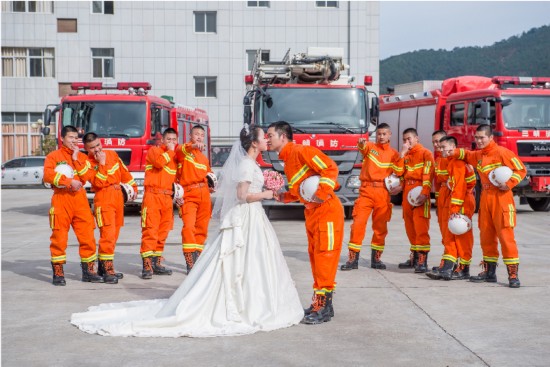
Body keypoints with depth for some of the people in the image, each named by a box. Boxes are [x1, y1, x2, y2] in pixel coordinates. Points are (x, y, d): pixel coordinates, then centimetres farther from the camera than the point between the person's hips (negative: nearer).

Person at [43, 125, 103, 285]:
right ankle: (58, 273, 5)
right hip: (61, 199, -4)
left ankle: (88, 271, 12)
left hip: (80, 199, 4)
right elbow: (48, 175, -13)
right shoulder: (54, 156, 4)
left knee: (87, 236, 2)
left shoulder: (82, 157, 17)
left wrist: (76, 159, -3)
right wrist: (69, 181, -19)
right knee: (59, 237, -2)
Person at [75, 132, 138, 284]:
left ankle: (103, 267, 21)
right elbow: (98, 183, -18)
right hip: (104, 199, -7)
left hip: (118, 197, 7)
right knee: (108, 234, -15)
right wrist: (102, 164, -18)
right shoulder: (88, 163, -7)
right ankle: (107, 271, -14)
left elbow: (124, 172, 20)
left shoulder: (112, 154, 11)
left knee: (114, 234, 11)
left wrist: (133, 186, 20)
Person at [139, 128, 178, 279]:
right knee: (150, 230, -11)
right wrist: (169, 151, -6)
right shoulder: (154, 150, 3)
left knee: (163, 232, 8)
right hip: (153, 195, -6)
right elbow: (159, 162, -19)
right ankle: (147, 266, -14)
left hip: (167, 198, 6)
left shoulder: (175, 157, 20)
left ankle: (157, 263, 16)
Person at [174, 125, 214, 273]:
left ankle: (197, 259, 16)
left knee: (201, 228, 7)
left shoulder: (204, 158, 23)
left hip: (204, 194, 6)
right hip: (189, 194, -6)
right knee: (189, 227, -17)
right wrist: (193, 146, -42)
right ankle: (190, 264, -19)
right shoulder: (184, 150, 5)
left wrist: (211, 185, 10)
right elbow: (180, 149, -20)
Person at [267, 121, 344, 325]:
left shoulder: (301, 151, -13)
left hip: (326, 210, -10)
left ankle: (324, 308, -3)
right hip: (312, 212, 10)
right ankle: (319, 303, 21)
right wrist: (282, 197, 8)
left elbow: (330, 167, -20)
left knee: (324, 256, -6)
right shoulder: (287, 161, 15)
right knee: (315, 255, 12)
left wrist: (323, 193, -27)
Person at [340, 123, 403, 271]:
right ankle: (353, 259, -4)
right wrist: (361, 143, -41)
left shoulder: (394, 154, 12)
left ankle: (376, 259, 20)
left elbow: (399, 172, 2)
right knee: (358, 223, -9)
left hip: (383, 193, 2)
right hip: (366, 190, -2)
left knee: (380, 227, 7)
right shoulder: (370, 147, 6)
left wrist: (401, 157, -11)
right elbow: (363, 147, -18)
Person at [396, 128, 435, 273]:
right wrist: (402, 154, 2)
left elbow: (428, 175, -11)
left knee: (421, 226, -12)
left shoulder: (425, 153, -1)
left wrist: (424, 193, -23)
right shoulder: (406, 155, 21)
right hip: (407, 191, 7)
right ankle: (414, 257, 17)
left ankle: (422, 260, -14)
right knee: (410, 227, 9)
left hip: (419, 193, -7)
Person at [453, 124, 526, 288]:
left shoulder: (501, 152, -8)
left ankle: (513, 274, -8)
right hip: (485, 198, 7)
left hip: (501, 198, -7)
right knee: (486, 236, 10)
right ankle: (489, 271, 21)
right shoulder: (478, 155, 13)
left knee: (505, 235, -10)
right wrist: (453, 153, 10)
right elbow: (465, 154, 31)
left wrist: (509, 184, -20)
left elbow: (521, 169, -8)